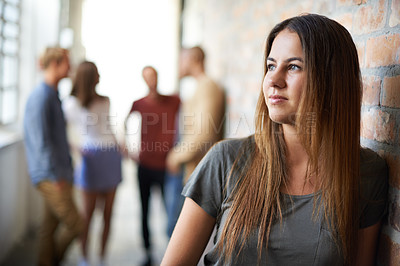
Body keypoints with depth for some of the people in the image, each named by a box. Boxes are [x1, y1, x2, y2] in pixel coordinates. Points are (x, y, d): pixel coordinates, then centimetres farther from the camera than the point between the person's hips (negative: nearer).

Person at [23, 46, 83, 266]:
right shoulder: (41, 96, -16)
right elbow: (40, 141, -21)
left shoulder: (53, 95, 14)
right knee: (74, 225, -4)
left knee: (51, 225, 14)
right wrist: (56, 176, -20)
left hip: (59, 172, 9)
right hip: (50, 175, -9)